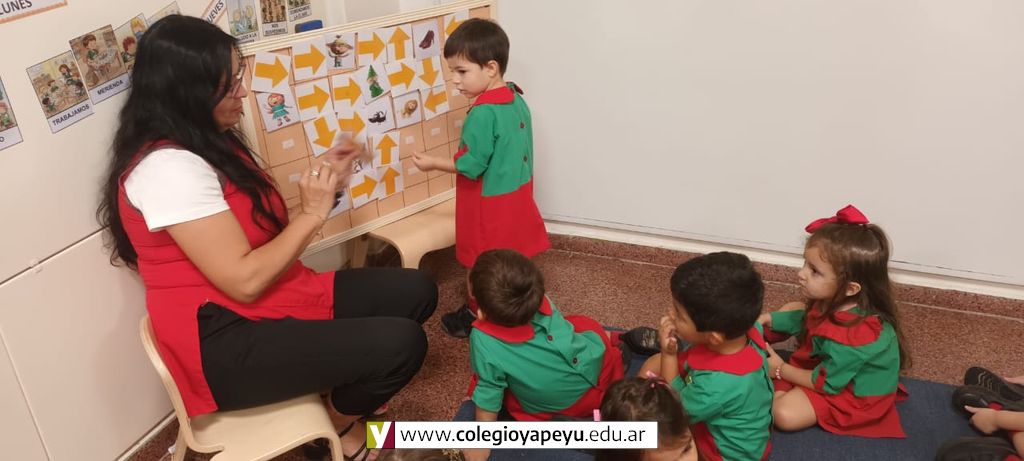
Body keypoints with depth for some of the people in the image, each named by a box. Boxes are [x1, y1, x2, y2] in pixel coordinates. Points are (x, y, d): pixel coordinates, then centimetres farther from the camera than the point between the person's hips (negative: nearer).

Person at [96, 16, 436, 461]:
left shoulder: (207, 141, 9)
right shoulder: (169, 168, -23)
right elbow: (245, 280, -26)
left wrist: (322, 182, 1)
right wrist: (312, 213, -16)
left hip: (275, 297, 10)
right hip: (225, 343, -10)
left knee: (415, 292, 3)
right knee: (400, 344, -22)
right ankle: (340, 425, 8)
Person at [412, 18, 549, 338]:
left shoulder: (483, 112, -24)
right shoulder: (517, 100, 2)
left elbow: (471, 166, -22)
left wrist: (433, 164, -10)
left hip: (490, 205, -8)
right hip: (516, 196, 8)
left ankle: (477, 317, 24)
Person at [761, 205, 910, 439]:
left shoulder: (850, 338, -43)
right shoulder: (835, 300, -18)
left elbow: (825, 383, -26)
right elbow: (807, 319, 5)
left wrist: (780, 370, -14)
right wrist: (767, 319, -6)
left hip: (856, 391, -8)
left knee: (784, 414, -23)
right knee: (793, 308, 6)